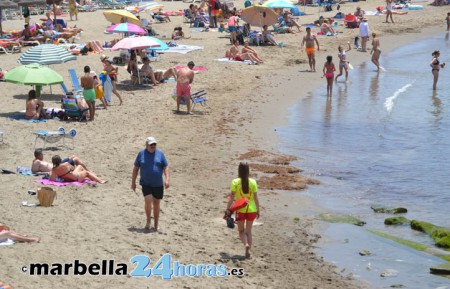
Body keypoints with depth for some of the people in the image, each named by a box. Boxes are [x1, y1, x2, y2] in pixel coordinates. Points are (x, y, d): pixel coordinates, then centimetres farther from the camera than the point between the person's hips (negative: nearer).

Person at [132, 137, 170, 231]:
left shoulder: (160, 153, 1)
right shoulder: (141, 154, 0)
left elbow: (166, 167, 2)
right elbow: (136, 168, 6)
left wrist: (167, 179, -12)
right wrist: (133, 182, 5)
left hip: (158, 184, 1)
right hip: (145, 183, -1)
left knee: (156, 203, 9)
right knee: (148, 200, -18)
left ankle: (156, 223, 23)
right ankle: (148, 220, 4)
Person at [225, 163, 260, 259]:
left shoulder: (235, 182, -9)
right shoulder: (253, 182, -3)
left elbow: (232, 197, -11)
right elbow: (256, 198, 0)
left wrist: (228, 209, -3)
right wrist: (258, 210, 9)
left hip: (240, 210, -2)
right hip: (251, 210, 2)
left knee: (241, 231, 14)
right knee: (248, 231, 16)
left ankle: (246, 244, -15)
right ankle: (248, 252, 12)